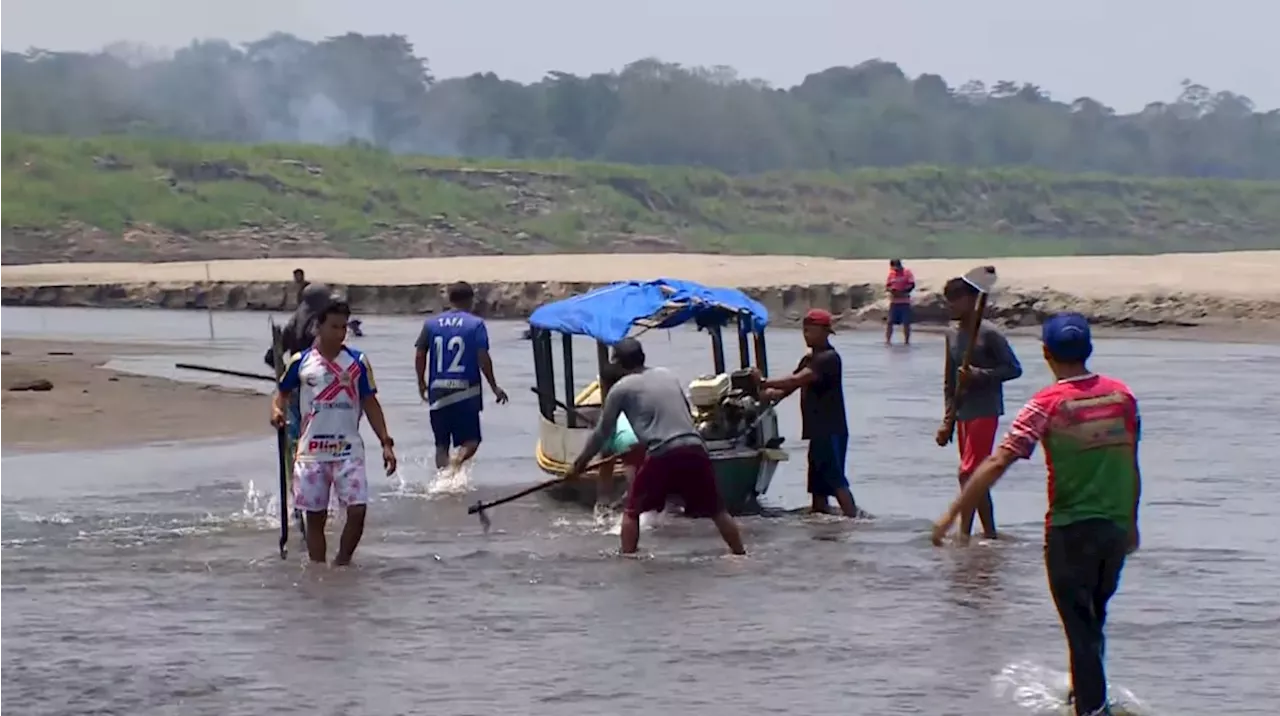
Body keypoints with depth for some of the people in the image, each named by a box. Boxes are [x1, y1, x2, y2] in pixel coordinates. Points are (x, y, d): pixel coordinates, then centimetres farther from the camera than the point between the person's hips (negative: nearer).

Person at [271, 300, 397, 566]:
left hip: (349, 451, 0)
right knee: (315, 516, 5)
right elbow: (282, 392, 13)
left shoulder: (357, 362, 3)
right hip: (311, 452, 0)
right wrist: (277, 410, -11)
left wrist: (386, 443, 0)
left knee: (357, 510, -11)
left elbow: (370, 403, 6)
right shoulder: (301, 362, 1)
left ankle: (342, 563, 8)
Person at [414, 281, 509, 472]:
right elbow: (483, 359, -10)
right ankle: (456, 462, -25)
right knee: (471, 440, 5)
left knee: (442, 443, 12)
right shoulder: (475, 324, -5)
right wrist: (494, 387, -1)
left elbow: (420, 356, 6)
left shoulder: (431, 323, 6)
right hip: (466, 392, -3)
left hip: (438, 392, 3)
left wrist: (421, 383, 21)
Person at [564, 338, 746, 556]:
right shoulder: (667, 375, 22)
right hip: (694, 449, 4)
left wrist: (579, 463, 28)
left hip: (662, 455, -4)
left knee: (632, 511, 12)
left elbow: (602, 433, 15)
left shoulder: (621, 390, 9)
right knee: (717, 510, 14)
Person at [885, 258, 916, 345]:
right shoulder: (891, 274, 10)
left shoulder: (907, 273, -3)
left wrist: (903, 292, -19)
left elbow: (912, 285, -10)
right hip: (894, 301, 3)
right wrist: (891, 289, -12)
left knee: (906, 323, -1)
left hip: (905, 302, -3)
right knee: (890, 322, -2)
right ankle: (888, 340, 3)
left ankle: (907, 341, 9)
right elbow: (887, 286, 11)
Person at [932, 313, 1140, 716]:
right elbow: (1132, 467, 8)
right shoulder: (1122, 395, 1)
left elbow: (997, 463, -17)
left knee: (1079, 624, 4)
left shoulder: (1048, 404, -12)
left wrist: (953, 513, -14)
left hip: (1071, 529, -5)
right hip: (1117, 527, 5)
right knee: (1094, 616, 24)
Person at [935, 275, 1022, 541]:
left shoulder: (989, 334, -11)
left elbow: (1014, 368, -11)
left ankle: (964, 532, -13)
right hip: (963, 413, 8)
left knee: (968, 474, -14)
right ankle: (990, 534, 17)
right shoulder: (952, 335, 12)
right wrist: (948, 420, 14)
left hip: (985, 412, -8)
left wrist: (979, 374, -21)